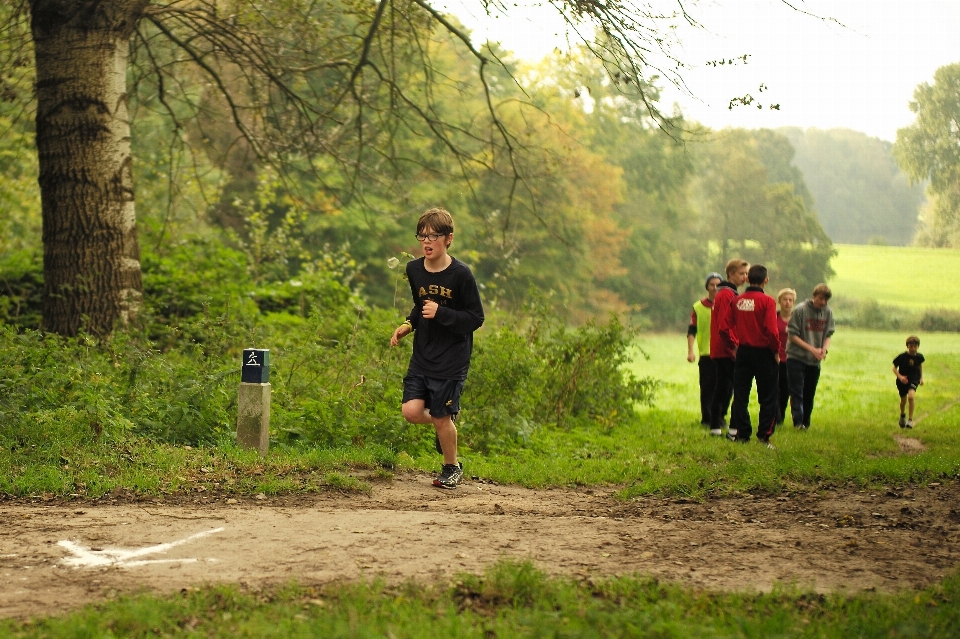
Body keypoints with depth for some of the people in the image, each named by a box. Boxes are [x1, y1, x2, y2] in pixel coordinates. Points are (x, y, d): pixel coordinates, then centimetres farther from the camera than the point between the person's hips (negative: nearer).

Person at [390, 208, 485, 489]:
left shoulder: (460, 274, -14)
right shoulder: (414, 270, 2)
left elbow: (476, 318, -11)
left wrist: (441, 313, -21)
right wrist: (407, 325, 3)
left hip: (452, 360, -5)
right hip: (421, 357, 5)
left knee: (442, 418, 0)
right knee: (412, 411, -7)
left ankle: (452, 467, 25)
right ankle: (445, 425, 26)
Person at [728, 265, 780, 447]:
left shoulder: (737, 301, 1)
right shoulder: (767, 301, -12)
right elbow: (771, 330, -19)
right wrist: (776, 350, -5)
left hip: (743, 351, 4)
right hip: (763, 352, -4)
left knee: (740, 395, 10)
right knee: (768, 397, 5)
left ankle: (742, 434, 8)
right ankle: (764, 435, 1)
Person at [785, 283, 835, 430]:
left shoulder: (828, 312, 3)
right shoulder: (800, 310, -10)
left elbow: (828, 335, 9)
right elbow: (793, 334, -9)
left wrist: (824, 349, -12)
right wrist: (812, 349, -16)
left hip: (815, 361, 4)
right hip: (796, 357, -4)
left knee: (809, 394, 10)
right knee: (797, 392, -10)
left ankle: (805, 422, 19)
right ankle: (798, 421, -17)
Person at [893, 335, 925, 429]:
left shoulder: (919, 357, -6)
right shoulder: (902, 357, -15)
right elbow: (894, 368, -6)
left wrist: (921, 377, 13)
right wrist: (900, 377, -22)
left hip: (914, 380, 0)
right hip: (902, 381, 0)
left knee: (911, 396, -25)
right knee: (903, 400, 13)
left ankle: (910, 420, -17)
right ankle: (902, 416, 47)